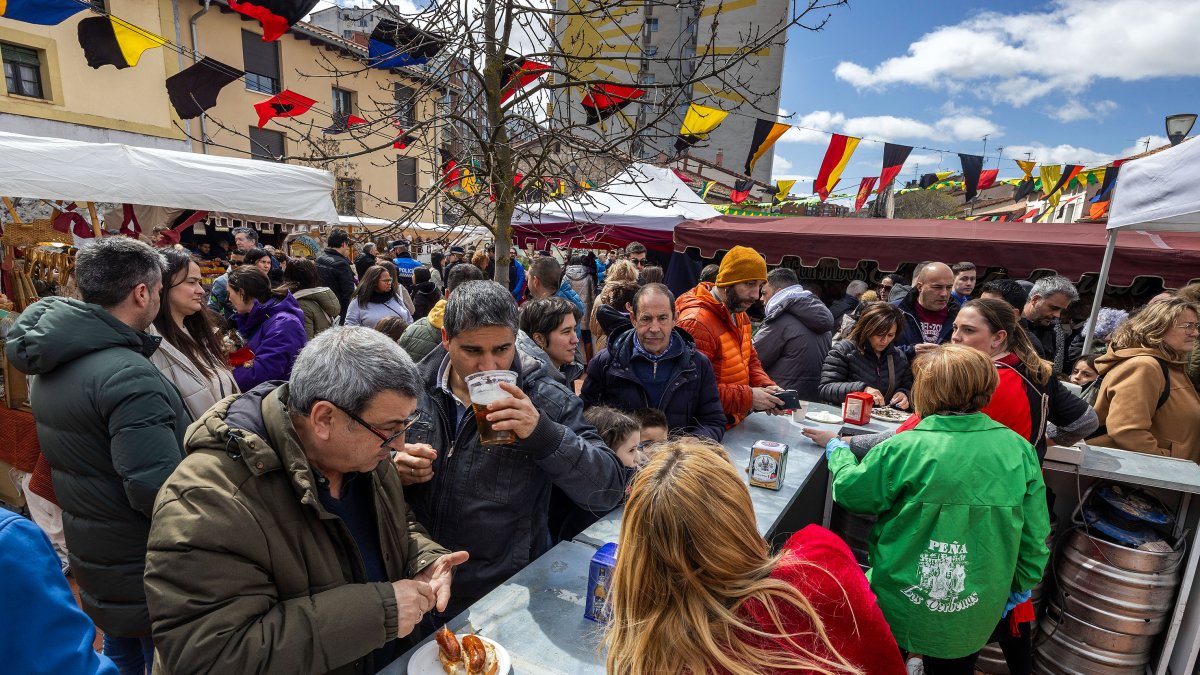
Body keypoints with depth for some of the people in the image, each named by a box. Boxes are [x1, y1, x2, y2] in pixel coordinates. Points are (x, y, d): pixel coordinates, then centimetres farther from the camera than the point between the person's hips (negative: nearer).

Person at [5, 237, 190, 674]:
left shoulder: (53, 365, 3)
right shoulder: (128, 375, -29)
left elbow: (73, 456, 13)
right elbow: (158, 491, -32)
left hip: (91, 549, 9)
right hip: (143, 564, -9)